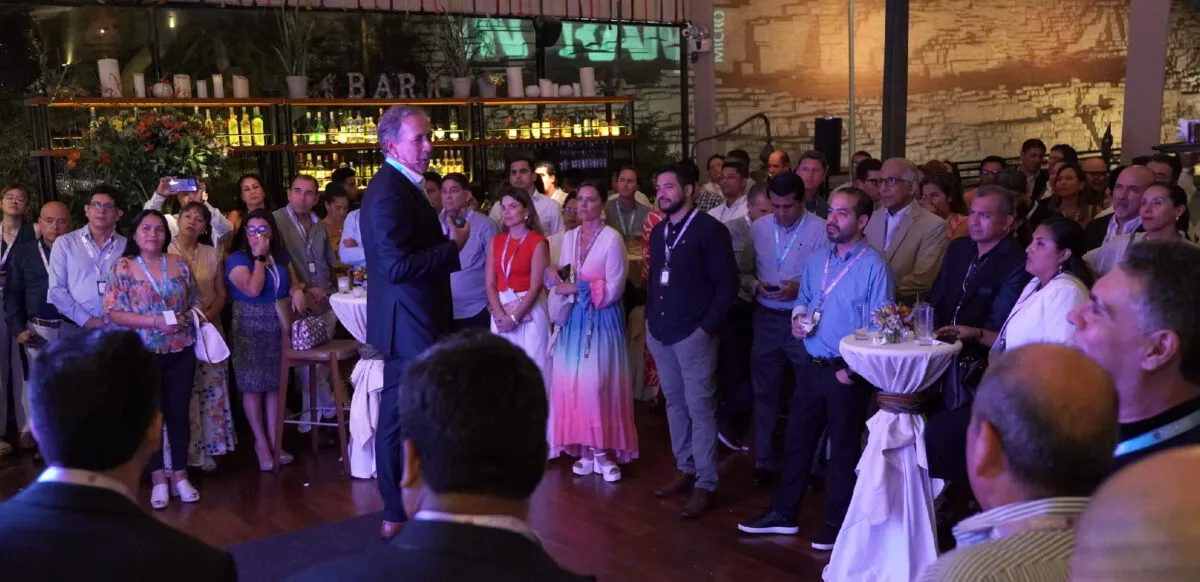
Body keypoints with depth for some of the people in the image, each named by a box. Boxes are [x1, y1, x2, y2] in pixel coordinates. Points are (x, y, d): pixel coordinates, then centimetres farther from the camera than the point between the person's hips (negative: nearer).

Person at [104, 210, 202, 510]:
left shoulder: (179, 263, 5)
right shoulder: (122, 267, -3)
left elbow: (197, 301, 10)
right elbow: (113, 313, -9)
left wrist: (186, 317, -11)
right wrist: (154, 321, -19)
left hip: (181, 352, 2)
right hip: (143, 354, -2)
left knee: (179, 413, 6)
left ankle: (180, 475, 19)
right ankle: (159, 479, 18)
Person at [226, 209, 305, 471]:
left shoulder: (282, 257, 11)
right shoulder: (237, 259, -7)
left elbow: (293, 282, 13)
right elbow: (253, 289, -20)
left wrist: (297, 291, -10)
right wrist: (260, 257, -16)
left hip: (279, 326, 5)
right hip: (249, 328, -5)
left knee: (276, 383, 7)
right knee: (253, 386, 0)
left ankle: (274, 439, 15)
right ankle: (261, 442, 10)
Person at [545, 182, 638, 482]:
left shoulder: (612, 238, -9)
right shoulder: (569, 237, 11)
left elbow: (613, 289, -13)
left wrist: (576, 288, -13)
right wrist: (556, 277, -6)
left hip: (602, 319, -5)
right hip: (574, 318, 6)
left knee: (599, 383, -6)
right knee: (573, 382, 2)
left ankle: (603, 449, 6)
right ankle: (587, 448, 12)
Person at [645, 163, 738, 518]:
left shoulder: (709, 229, -8)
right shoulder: (658, 232, 13)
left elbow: (727, 285, -10)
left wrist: (708, 327, -14)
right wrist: (651, 320, 12)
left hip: (694, 333, -7)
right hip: (661, 332, 7)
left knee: (699, 406, -3)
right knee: (674, 403, 14)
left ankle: (705, 484, 5)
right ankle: (685, 469, 26)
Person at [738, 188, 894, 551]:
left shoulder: (875, 267, -15)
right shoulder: (815, 260, 7)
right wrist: (797, 320, -3)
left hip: (848, 373, -6)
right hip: (813, 367, 6)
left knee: (843, 449, 9)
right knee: (796, 439, 14)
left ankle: (836, 524, 25)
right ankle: (783, 514, 29)